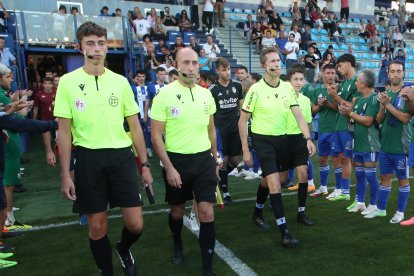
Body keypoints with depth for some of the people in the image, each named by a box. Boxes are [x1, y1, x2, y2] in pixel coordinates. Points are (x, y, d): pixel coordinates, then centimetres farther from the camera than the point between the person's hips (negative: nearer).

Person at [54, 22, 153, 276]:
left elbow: (135, 125, 7)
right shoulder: (68, 82, 0)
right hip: (88, 159, -1)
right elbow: (64, 131, 1)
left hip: (121, 157, 1)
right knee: (97, 226, 9)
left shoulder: (120, 81, 4)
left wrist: (145, 164, 4)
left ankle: (123, 250, 37)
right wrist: (65, 174, -3)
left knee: (135, 225, 2)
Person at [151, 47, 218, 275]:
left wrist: (215, 156, 17)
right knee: (177, 210, 15)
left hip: (204, 159, 3)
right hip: (176, 160, -2)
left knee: (207, 212, -3)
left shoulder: (206, 94, 4)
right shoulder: (164, 95, -10)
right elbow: (156, 136, -10)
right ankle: (177, 244, 47)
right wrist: (169, 167, -15)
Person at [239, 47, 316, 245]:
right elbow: (242, 121, -9)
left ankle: (257, 212, 43)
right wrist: (245, 150, -10)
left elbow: (298, 115, 1)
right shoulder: (256, 89, -14)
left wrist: (308, 139, -11)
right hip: (263, 140, -5)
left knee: (267, 179, 19)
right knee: (275, 184, -12)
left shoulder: (287, 87, 0)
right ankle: (284, 232, -4)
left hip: (281, 139, 5)